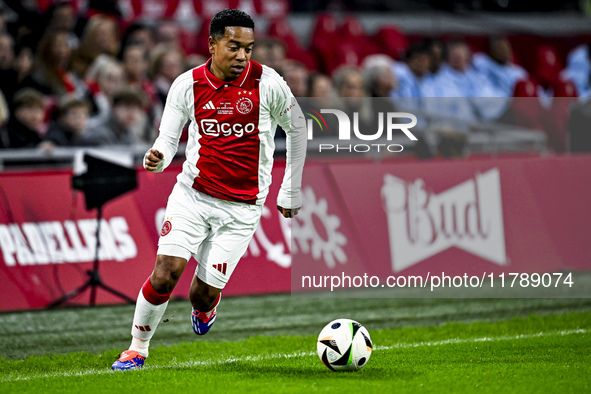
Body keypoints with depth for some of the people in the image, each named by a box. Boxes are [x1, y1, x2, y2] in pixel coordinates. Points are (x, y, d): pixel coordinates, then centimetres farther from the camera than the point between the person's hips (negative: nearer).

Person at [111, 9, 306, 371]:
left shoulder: (267, 83, -7)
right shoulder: (188, 85, -3)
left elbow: (297, 129, 7)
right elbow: (168, 137, 3)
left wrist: (291, 192, 10)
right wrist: (156, 158, -22)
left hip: (242, 208, -1)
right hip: (193, 195, 1)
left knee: (203, 296, -3)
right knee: (165, 273, -16)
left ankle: (206, 308, 35)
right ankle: (138, 348, 4)